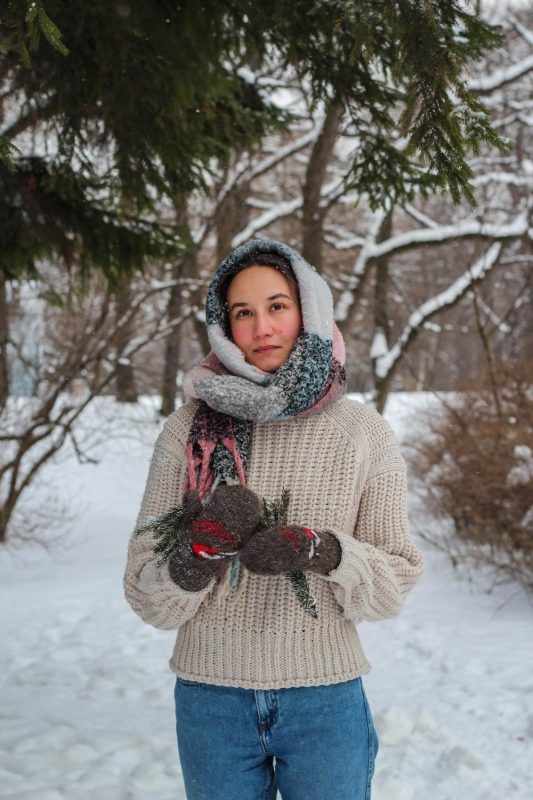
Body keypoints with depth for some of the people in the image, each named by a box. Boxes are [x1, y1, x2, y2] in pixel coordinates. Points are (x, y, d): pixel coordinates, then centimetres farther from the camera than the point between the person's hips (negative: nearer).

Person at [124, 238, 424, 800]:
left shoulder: (363, 433, -3)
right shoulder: (190, 428, -3)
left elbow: (395, 584, -2)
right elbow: (146, 598, -2)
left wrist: (320, 552, -20)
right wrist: (197, 552, -22)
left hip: (325, 699, 0)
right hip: (210, 698, 1)